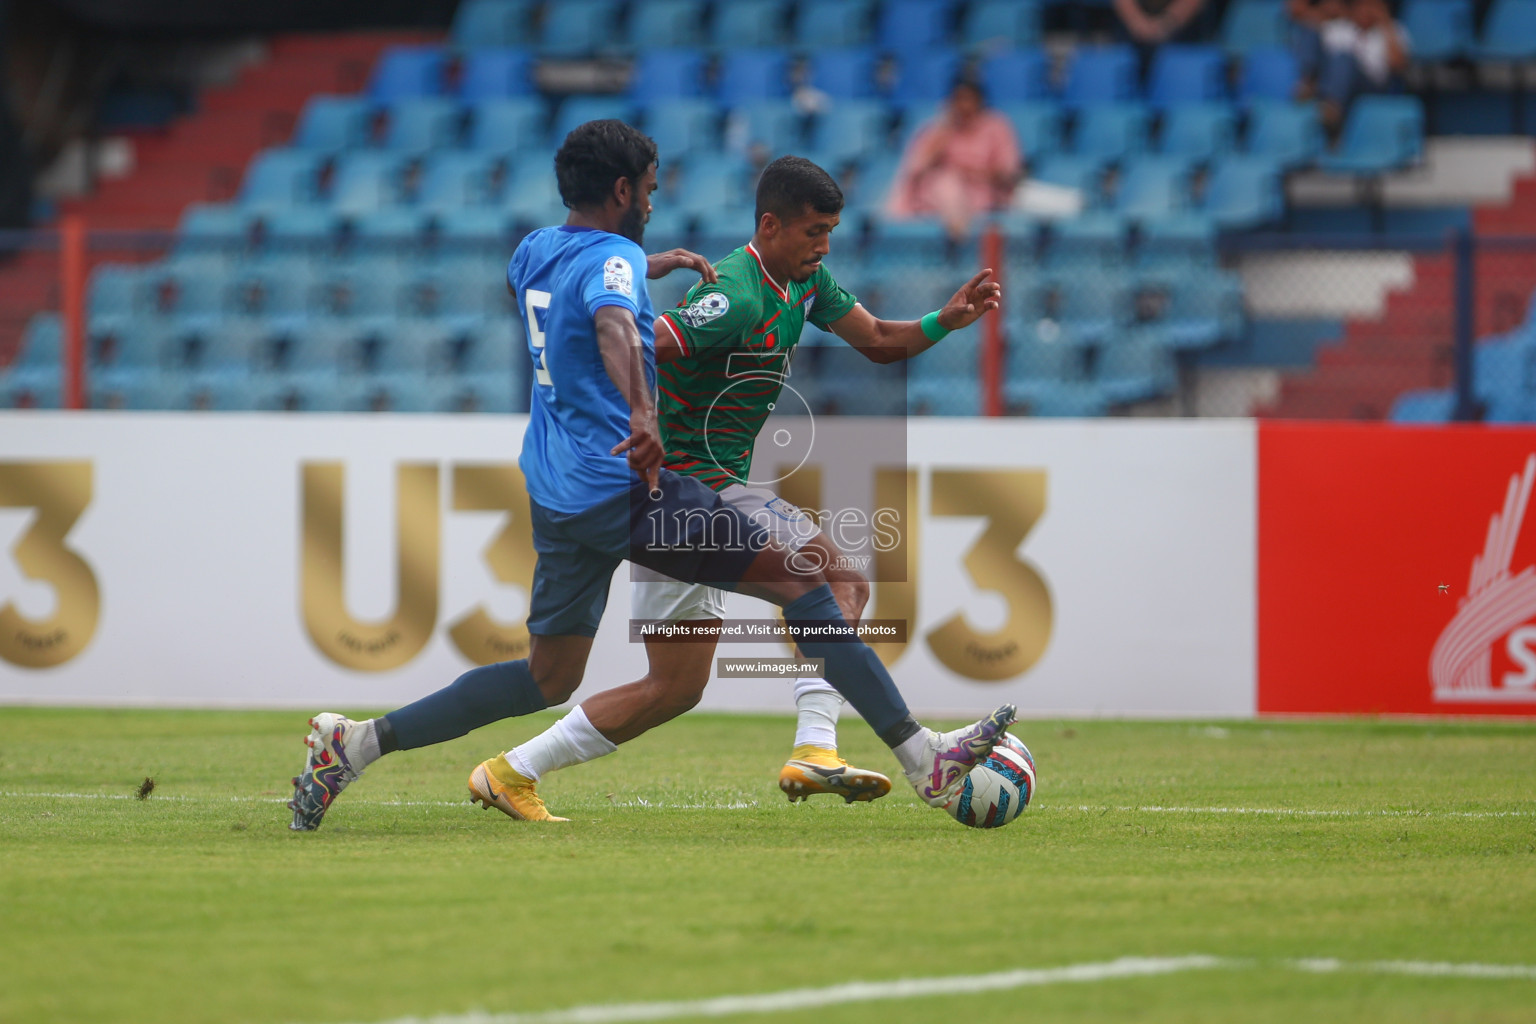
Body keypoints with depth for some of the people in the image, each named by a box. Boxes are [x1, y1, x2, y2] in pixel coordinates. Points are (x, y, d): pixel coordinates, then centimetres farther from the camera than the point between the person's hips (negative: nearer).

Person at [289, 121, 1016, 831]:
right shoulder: (611, 258, -13)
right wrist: (642, 415, -53)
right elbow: (614, 325, -37)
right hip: (624, 489, -9)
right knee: (802, 581, -5)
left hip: (555, 497, 9)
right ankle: (922, 760, -10)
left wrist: (651, 267, 39)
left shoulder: (535, 252, 13)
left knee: (548, 679, 16)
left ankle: (355, 745, 7)